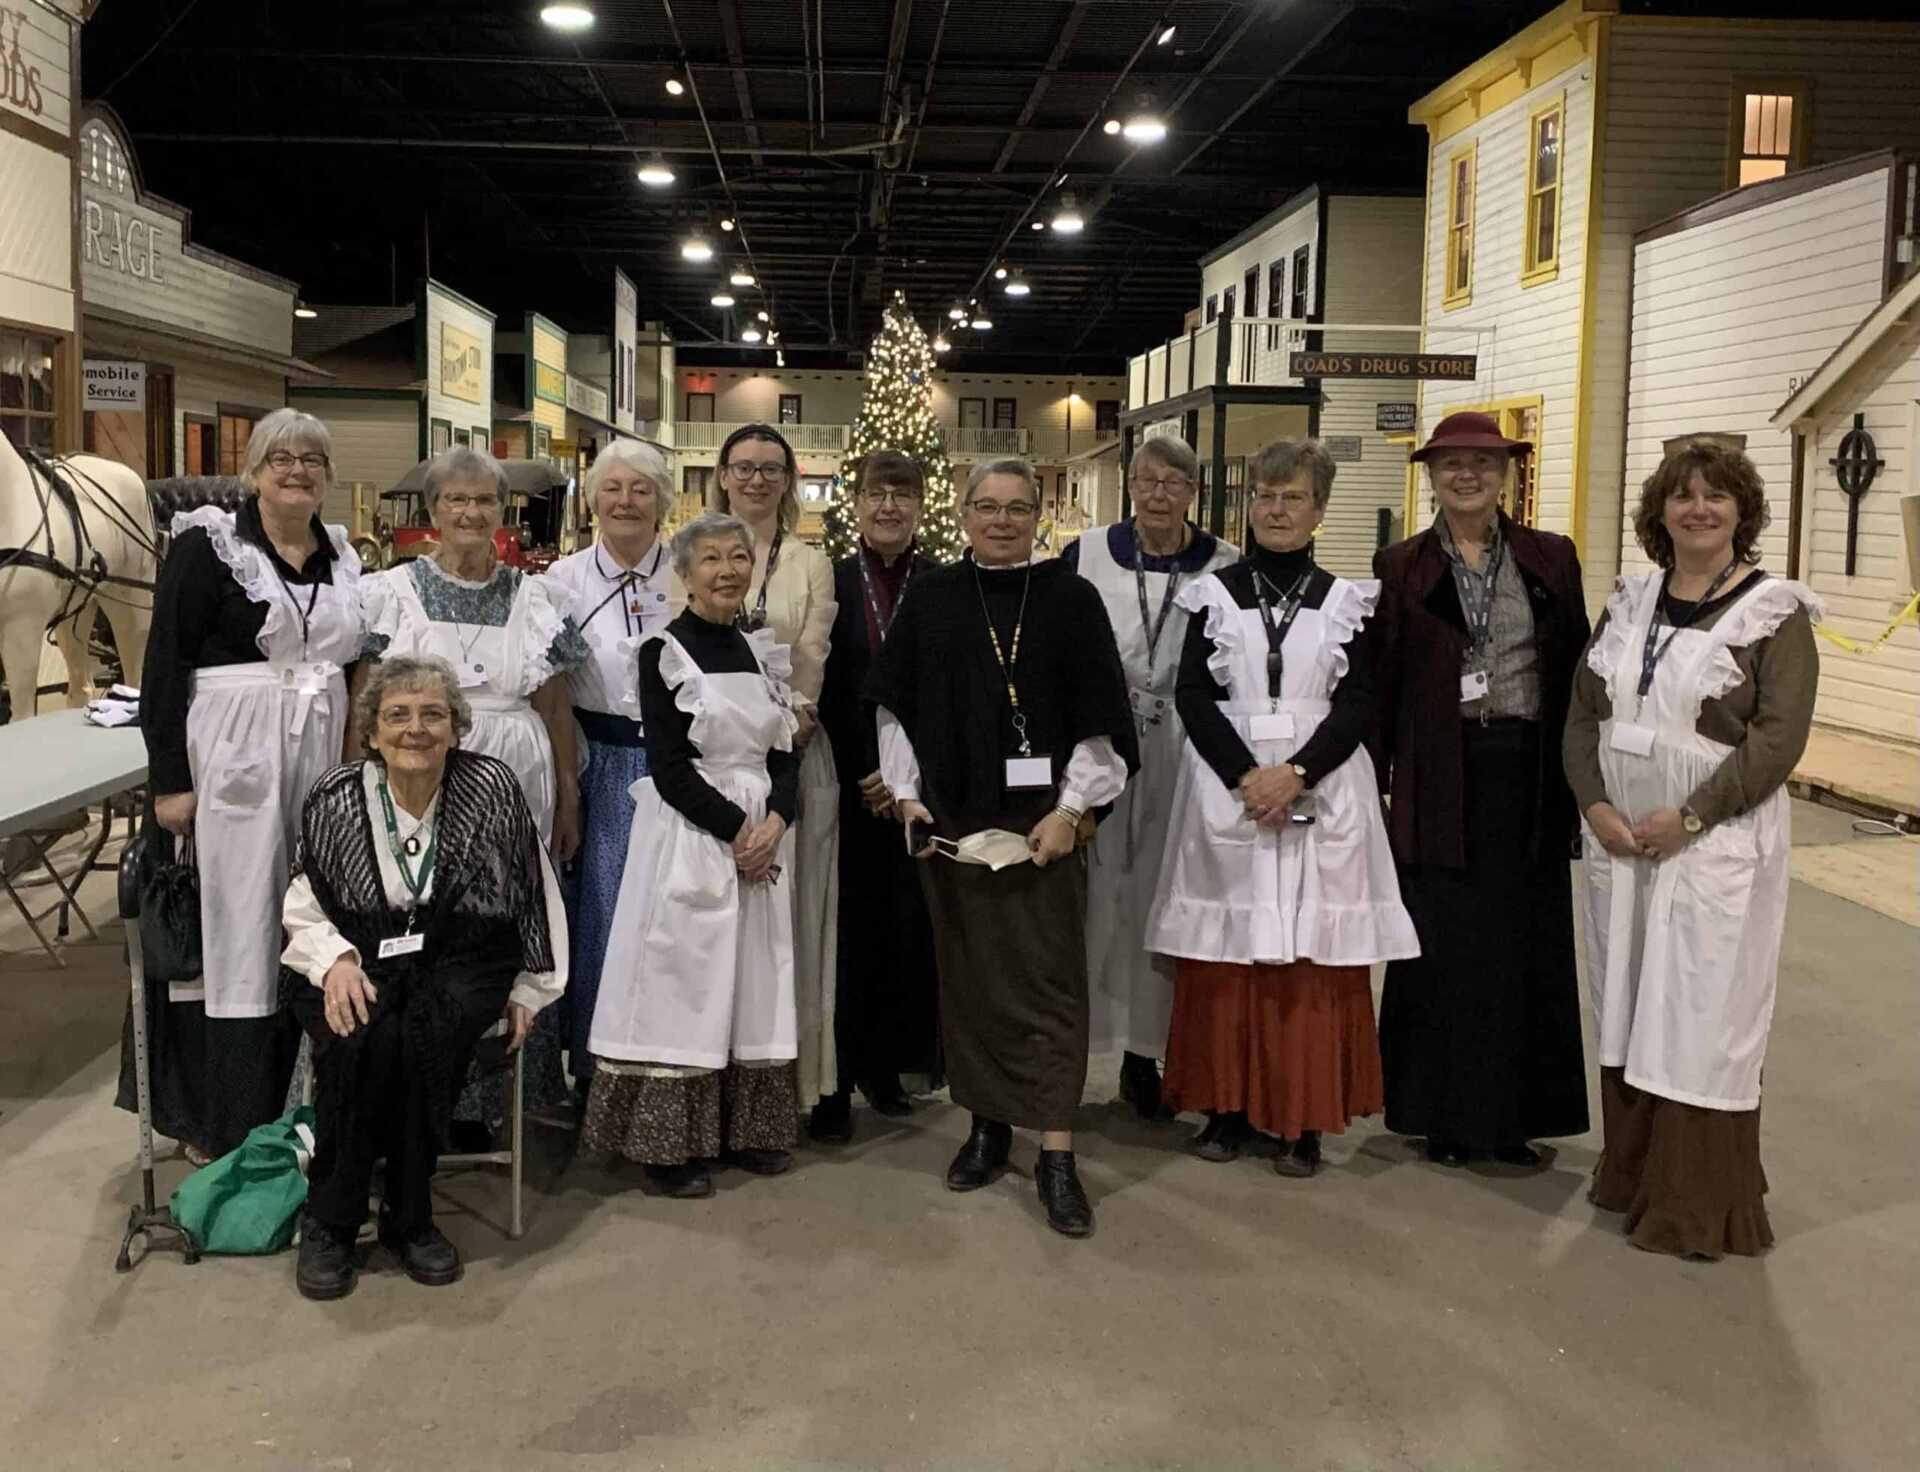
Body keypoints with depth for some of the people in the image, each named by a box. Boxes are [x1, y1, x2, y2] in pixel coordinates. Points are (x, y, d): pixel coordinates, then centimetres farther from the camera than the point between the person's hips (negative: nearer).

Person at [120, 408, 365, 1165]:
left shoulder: (340, 555, 12)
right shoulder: (208, 543, -5)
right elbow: (164, 665, -8)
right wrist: (168, 779, -14)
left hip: (320, 759, 5)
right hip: (232, 756, -5)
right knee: (230, 930, -1)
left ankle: (290, 1106, 21)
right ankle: (215, 1120, 10)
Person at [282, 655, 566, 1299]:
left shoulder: (491, 787, -6)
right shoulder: (334, 799, -2)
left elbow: (537, 895, 5)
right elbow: (302, 909, 7)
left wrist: (529, 990, 9)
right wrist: (336, 960, -14)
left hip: (460, 960, 0)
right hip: (358, 959, 1)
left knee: (430, 1034, -32)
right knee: (358, 1039, -31)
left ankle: (409, 1216, -12)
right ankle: (330, 1221, -11)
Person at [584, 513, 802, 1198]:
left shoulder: (761, 651, 11)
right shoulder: (664, 652, -5)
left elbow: (784, 753, 9)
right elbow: (668, 766, -12)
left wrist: (774, 823, -8)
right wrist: (734, 830, -16)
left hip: (762, 838, 6)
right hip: (689, 835, -6)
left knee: (752, 982, 10)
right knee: (683, 981, -1)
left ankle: (745, 1129, 21)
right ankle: (668, 1143, 8)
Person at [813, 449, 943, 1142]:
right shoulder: (828, 583, 2)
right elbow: (813, 694, 0)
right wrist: (857, 777, -7)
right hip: (847, 789, -1)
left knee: (909, 927, 6)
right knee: (845, 929, 1)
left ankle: (887, 1064, 21)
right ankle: (835, 1079, 8)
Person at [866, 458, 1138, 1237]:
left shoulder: (1071, 599, 0)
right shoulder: (929, 599, 5)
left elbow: (1099, 713, -2)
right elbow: (894, 703, 9)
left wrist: (1071, 809, -8)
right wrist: (908, 795, 2)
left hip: (1041, 817, -2)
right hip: (950, 817, 3)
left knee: (1047, 974, -3)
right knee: (967, 970, 9)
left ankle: (1057, 1153, 0)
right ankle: (987, 1123, 23)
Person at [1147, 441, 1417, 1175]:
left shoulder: (1347, 600, 7)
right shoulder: (1214, 594, 6)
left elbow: (1359, 704, 0)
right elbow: (1193, 696, -1)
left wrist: (1296, 773, -14)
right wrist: (1246, 776, -14)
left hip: (1321, 796, 0)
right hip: (1227, 790, 0)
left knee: (1312, 959, 0)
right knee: (1224, 956, 1)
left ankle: (1303, 1119, 8)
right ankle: (1227, 1106, 12)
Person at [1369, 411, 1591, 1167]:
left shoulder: (1551, 559, 7)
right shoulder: (1401, 566, 4)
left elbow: (1576, 669, 7)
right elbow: (1381, 678, 3)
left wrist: (1577, 772, 2)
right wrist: (1375, 779, -2)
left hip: (1527, 774, 2)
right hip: (1440, 778, -1)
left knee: (1527, 945, 6)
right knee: (1443, 945, 3)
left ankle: (1513, 1115, 18)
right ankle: (1444, 1113, 16)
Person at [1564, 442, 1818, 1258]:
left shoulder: (1775, 611, -6)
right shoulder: (1629, 601, 9)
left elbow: (1779, 736, -13)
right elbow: (1583, 712, 7)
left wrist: (1688, 816, -18)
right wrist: (1595, 806, -7)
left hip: (1716, 839, -5)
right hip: (1618, 836, 5)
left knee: (1701, 1015, 0)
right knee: (1626, 1006, 11)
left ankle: (1699, 1207, 12)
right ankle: (1632, 1175, 26)